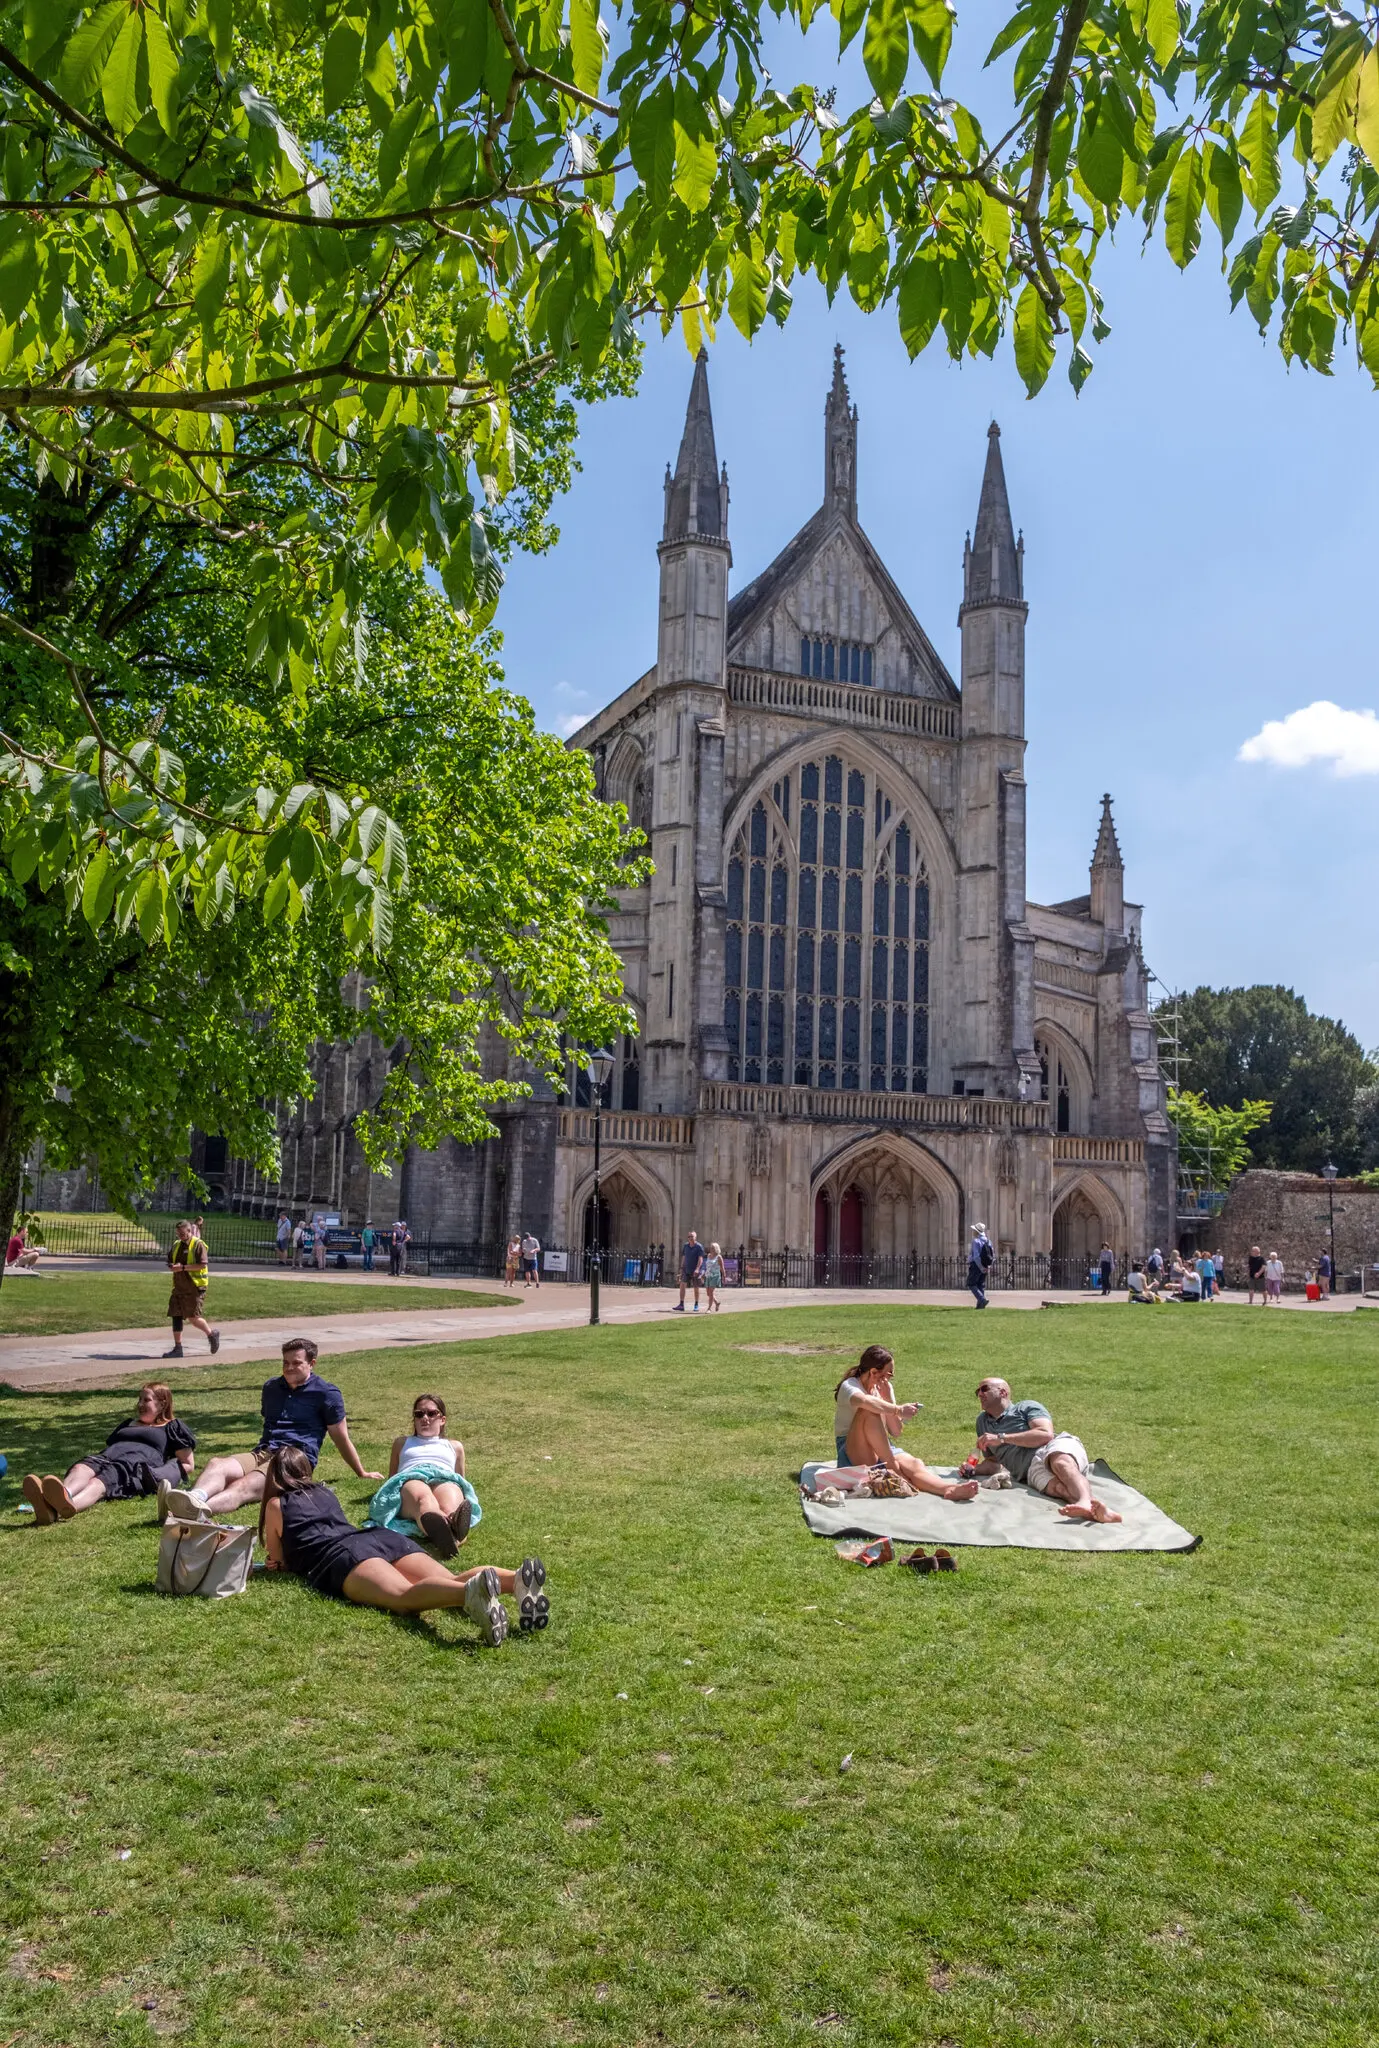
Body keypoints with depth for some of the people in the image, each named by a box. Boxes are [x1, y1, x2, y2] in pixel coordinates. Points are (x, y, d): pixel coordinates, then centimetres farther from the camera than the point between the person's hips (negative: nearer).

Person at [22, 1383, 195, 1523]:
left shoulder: (171, 1427, 23)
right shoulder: (128, 1424, 41)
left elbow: (188, 1465, 17)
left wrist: (156, 1475, 1)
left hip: (139, 1462, -5)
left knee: (106, 1477, -40)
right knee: (83, 1468, -33)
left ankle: (70, 1506, -73)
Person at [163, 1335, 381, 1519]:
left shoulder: (326, 1394, 6)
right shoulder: (271, 1387, 25)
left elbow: (341, 1439, 11)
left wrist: (362, 1474, 15)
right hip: (261, 1453, 6)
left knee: (248, 1484, -37)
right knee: (217, 1465, -29)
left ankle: (200, 1510, -67)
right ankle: (196, 1498, -62)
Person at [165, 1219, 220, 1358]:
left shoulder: (198, 1245, -9)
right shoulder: (177, 1245, 14)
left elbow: (202, 1264, -18)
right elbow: (170, 1261, 23)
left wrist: (183, 1267, -22)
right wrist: (172, 1266, -1)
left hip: (194, 1288, -7)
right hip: (179, 1287, 7)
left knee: (193, 1318, -9)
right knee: (176, 1316, 3)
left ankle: (212, 1334, 15)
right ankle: (177, 1348, 8)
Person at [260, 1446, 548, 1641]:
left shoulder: (276, 1504, 23)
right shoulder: (324, 1492, 37)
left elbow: (279, 1562, 29)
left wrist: (280, 1559, 52)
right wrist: (295, 1554, 66)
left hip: (340, 1558, -6)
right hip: (384, 1537, 6)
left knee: (404, 1596, -34)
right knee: (453, 1581, -17)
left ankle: (471, 1592, -67)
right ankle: (516, 1579, -48)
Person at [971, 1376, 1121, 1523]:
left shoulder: (1027, 1407, 18)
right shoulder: (983, 1422, 33)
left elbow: (1046, 1434, -1)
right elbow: (993, 1463, 35)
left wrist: (1002, 1438, -2)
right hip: (1033, 1468, 2)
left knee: (1061, 1463, -41)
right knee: (1057, 1486, -35)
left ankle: (1086, 1501, -72)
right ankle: (1098, 1511, -67)